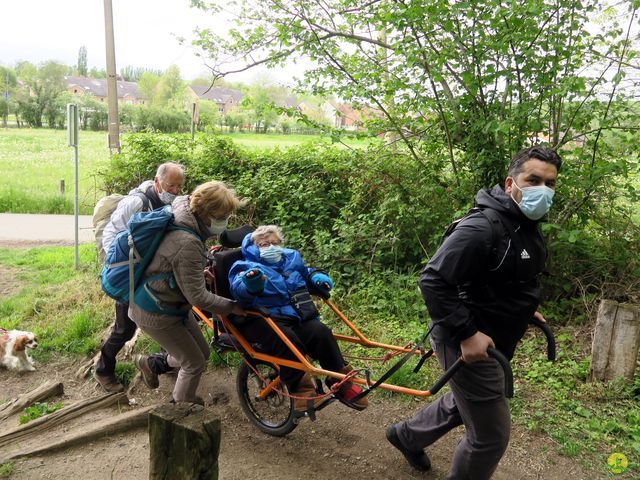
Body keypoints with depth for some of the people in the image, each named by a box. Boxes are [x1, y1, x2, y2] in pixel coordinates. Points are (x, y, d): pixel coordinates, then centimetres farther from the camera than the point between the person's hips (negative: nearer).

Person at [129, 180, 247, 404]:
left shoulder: (181, 209, -6)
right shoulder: (188, 244, -34)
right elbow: (199, 298, -29)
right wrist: (232, 306, -15)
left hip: (171, 303, 9)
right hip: (155, 314, -9)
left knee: (202, 352, 18)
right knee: (195, 363, 6)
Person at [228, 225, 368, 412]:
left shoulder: (291, 257, 23)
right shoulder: (245, 266, 5)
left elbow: (306, 272, 41)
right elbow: (240, 292, -15)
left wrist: (317, 277, 17)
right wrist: (251, 286, -39)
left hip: (296, 316, 4)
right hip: (264, 320, -4)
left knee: (321, 332, -24)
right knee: (286, 339, -36)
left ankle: (342, 383, -9)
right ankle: (301, 390, -23)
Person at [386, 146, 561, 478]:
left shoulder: (528, 227, 6)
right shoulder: (483, 227, -26)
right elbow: (433, 280, -27)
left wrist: (523, 310, 10)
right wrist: (467, 333, -28)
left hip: (491, 342, 10)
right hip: (468, 344, -10)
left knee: (463, 403, 29)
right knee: (491, 435, 3)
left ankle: (406, 436, 53)